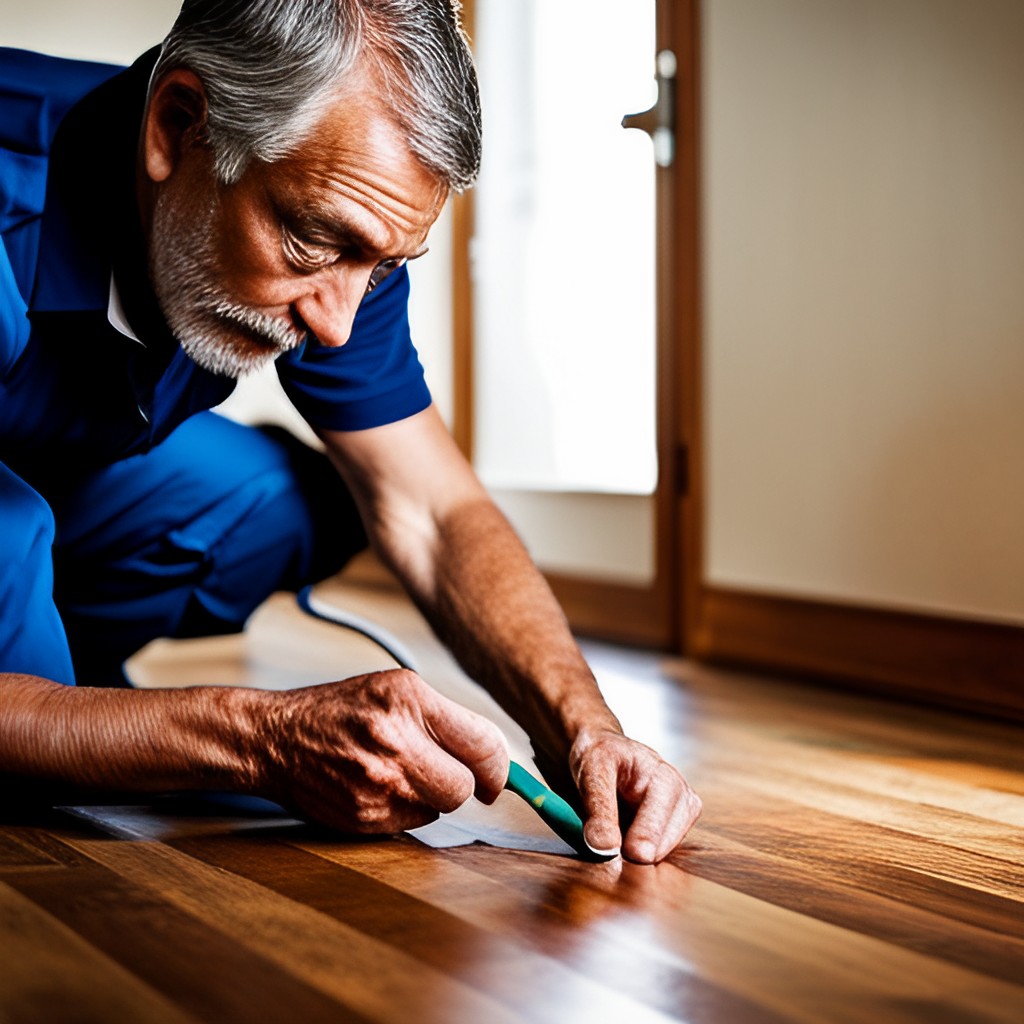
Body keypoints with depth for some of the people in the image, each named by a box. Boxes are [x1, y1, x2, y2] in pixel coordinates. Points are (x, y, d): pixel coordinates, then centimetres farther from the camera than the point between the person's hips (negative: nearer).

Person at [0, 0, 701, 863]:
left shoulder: (339, 223, -20)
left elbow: (437, 514, -16)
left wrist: (581, 729, -32)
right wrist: (262, 741, -50)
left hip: (69, 473, 6)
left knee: (311, 508, -12)